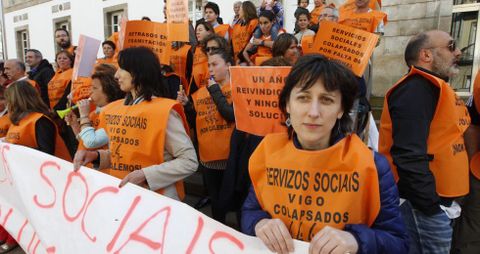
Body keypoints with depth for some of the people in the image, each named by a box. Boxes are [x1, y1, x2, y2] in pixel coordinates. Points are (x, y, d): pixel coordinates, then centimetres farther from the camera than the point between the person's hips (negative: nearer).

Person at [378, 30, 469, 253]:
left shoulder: (431, 87, 16)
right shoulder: (417, 89, -17)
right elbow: (409, 155, -27)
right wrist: (431, 205, -21)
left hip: (436, 200, 10)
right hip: (424, 204, -10)